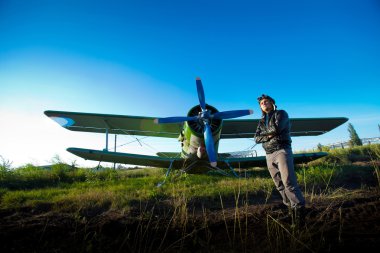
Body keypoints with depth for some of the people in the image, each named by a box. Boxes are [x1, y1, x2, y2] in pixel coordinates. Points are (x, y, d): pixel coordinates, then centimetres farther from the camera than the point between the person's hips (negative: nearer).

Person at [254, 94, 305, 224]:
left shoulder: (281, 113, 3)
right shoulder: (262, 121, 19)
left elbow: (277, 128, -18)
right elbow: (256, 139, 6)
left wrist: (264, 132, -1)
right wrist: (268, 136, -12)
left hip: (282, 151, -5)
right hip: (269, 155, 6)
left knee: (288, 182, -15)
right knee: (279, 184, 5)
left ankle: (299, 208, -6)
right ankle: (291, 207, 14)